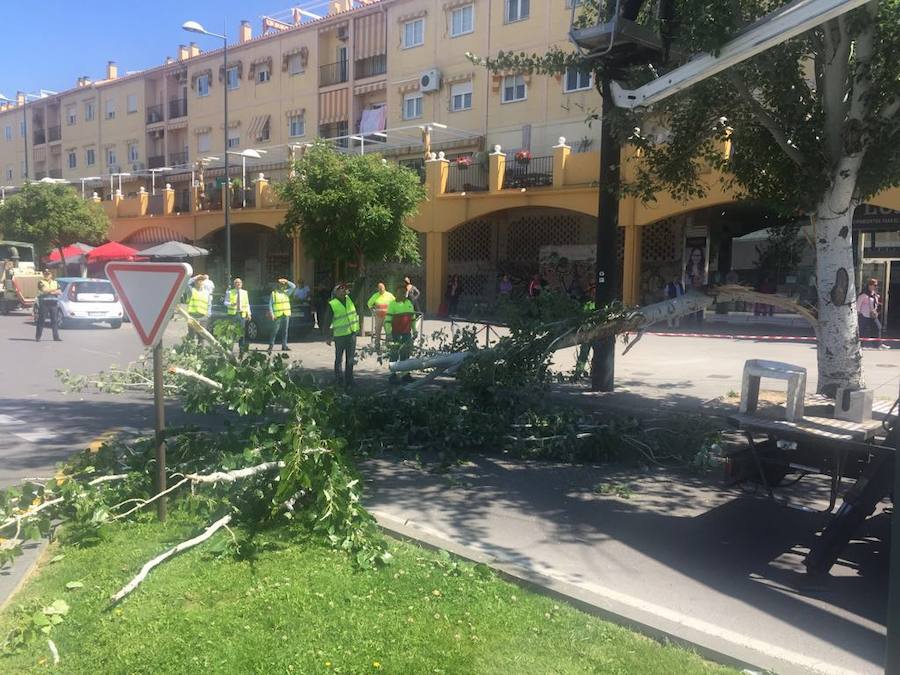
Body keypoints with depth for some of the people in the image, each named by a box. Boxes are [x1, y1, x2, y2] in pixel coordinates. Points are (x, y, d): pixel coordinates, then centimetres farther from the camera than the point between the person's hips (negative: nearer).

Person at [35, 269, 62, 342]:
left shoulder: (55, 282, 16)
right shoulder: (41, 282, 3)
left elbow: (59, 292, 5)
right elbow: (44, 290, -13)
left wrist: (49, 291, -8)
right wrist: (54, 290, -2)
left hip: (53, 303, 4)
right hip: (44, 303, -4)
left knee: (54, 320, 4)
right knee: (41, 320, -3)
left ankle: (56, 336, 7)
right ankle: (37, 337, 1)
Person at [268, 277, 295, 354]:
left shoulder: (286, 292, 13)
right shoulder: (273, 293, 2)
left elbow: (293, 286, 7)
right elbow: (270, 304, -1)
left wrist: (286, 281, 0)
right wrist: (271, 314, -10)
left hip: (286, 314, 4)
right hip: (277, 315, -4)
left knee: (285, 331, 5)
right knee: (275, 331, -4)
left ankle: (284, 345, 9)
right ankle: (271, 345, 6)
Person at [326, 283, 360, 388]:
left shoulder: (350, 299, 6)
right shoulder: (332, 304, -9)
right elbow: (328, 321, -6)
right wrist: (328, 337, -7)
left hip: (352, 333, 5)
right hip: (339, 335, -5)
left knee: (350, 360, 9)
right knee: (339, 359, 7)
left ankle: (349, 381, 17)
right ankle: (339, 380, 16)